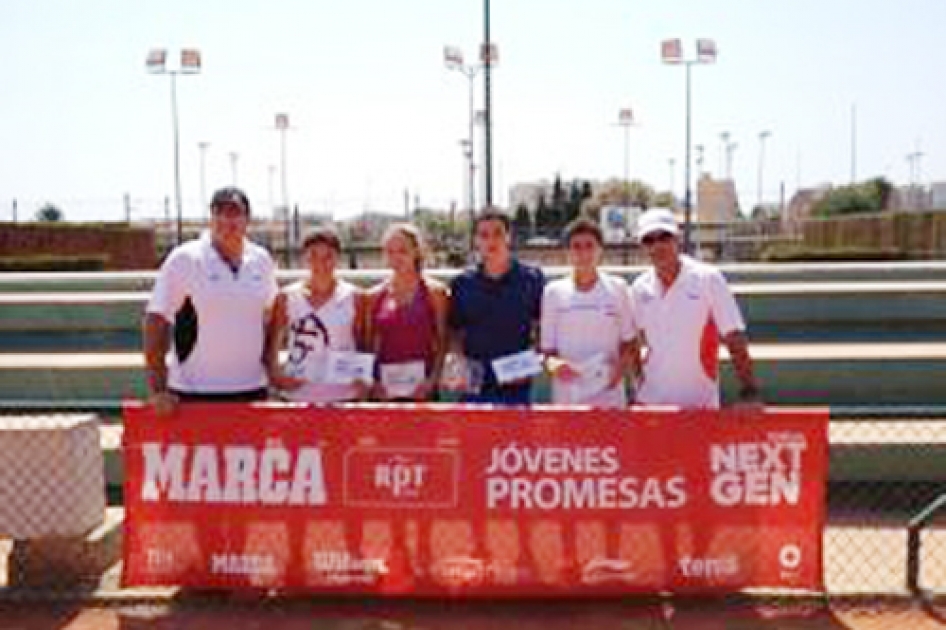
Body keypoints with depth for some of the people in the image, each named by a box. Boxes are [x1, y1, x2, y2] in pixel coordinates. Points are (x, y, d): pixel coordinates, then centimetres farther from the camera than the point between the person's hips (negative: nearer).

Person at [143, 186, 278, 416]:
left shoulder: (262, 260, 7)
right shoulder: (184, 259, -7)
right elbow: (155, 322, -9)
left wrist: (270, 366, 11)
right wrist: (157, 390, -13)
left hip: (251, 390, 5)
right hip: (194, 393, -4)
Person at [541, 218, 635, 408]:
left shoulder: (617, 288, 4)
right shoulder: (553, 292, 4)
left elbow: (628, 341, 10)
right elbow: (547, 348, 6)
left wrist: (621, 366, -8)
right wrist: (553, 363, -14)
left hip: (609, 396, 0)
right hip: (566, 398, 0)